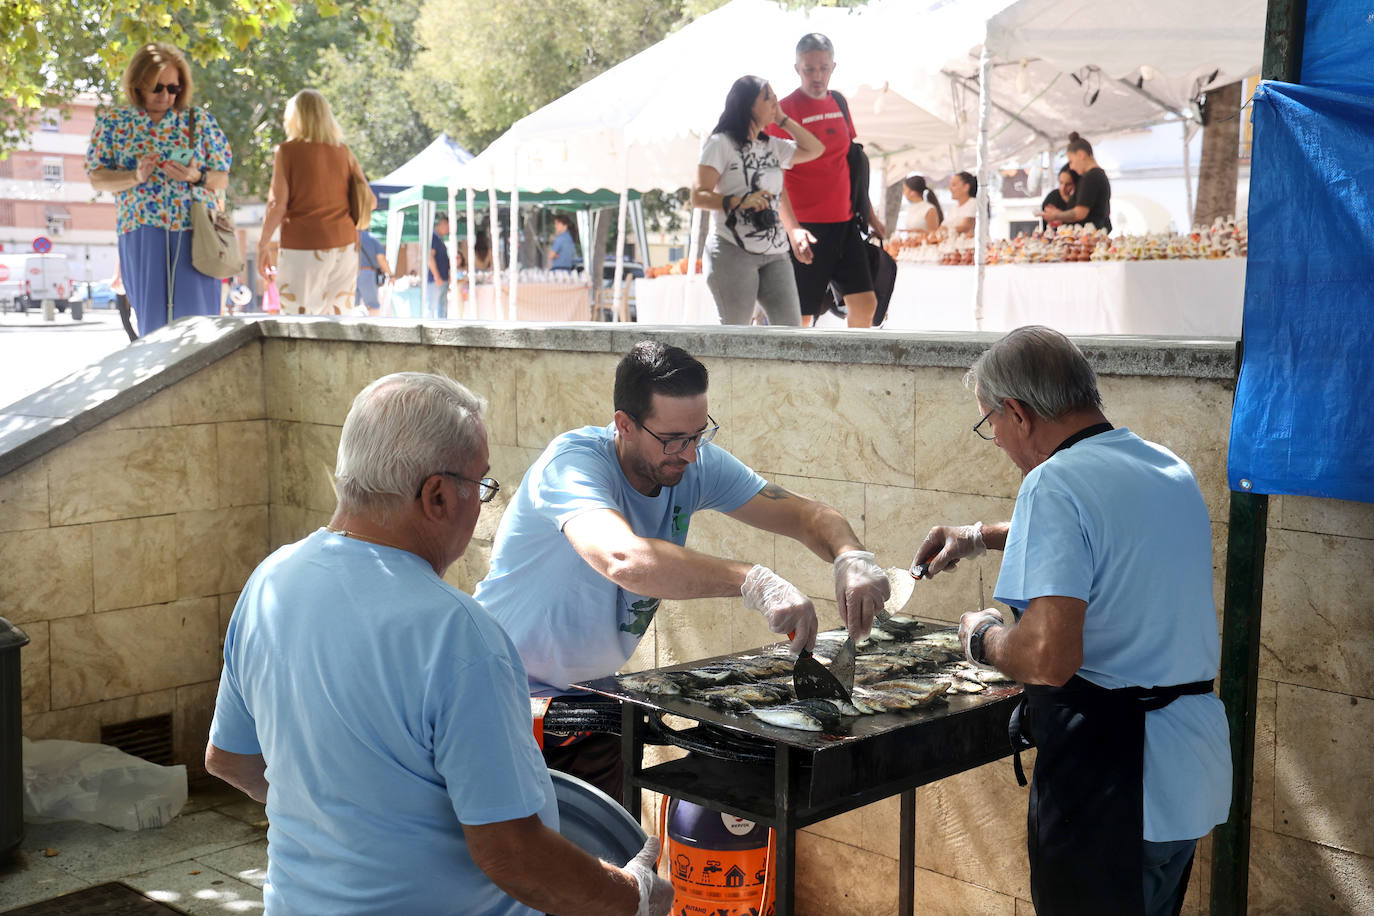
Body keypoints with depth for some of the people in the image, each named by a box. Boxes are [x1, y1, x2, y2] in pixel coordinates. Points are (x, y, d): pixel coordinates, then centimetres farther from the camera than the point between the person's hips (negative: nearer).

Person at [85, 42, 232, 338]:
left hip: (195, 231, 0)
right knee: (152, 320, 0)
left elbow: (222, 180, 10)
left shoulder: (200, 121, 10)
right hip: (141, 231, 0)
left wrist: (196, 177, -11)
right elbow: (97, 179, 5)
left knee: (196, 317, -6)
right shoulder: (113, 120, 10)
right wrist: (135, 177, -13)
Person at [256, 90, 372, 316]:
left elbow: (278, 205, -7)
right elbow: (369, 200, 7)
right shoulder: (343, 152, 8)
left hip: (304, 245, -4)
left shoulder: (288, 151, -3)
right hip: (345, 244, 4)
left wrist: (263, 245, 1)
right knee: (340, 314, 8)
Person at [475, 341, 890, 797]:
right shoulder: (573, 463, -26)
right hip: (511, 695, -5)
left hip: (594, 691, 6)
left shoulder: (696, 466, -6)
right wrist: (753, 580, -53)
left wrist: (852, 558, -27)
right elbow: (622, 558, -46)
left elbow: (807, 514, -5)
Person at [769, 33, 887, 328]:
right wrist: (792, 228, -25)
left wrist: (870, 215, 21)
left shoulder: (839, 103, 12)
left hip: (845, 222, 7)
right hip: (807, 228, -7)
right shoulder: (786, 110, -8)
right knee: (800, 317, -3)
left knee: (865, 303, 4)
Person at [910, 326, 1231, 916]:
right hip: (1194, 767, 9)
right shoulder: (1171, 469, 10)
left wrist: (983, 638, -7)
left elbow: (1049, 658, -28)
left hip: (1111, 775, -9)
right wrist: (984, 536, 36)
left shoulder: (1055, 482, -18)